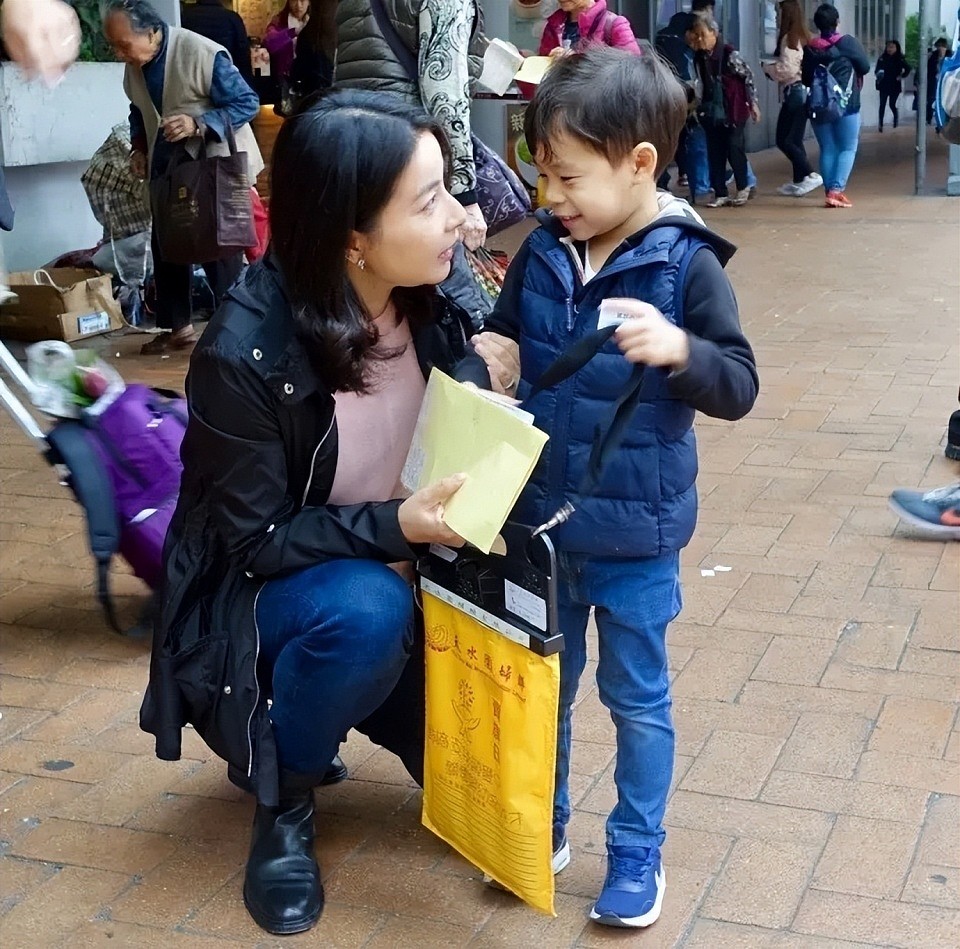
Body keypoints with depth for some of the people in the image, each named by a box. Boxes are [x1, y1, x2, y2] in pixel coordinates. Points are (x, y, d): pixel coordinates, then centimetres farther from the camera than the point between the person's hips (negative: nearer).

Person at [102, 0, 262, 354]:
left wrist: (198, 124, -31)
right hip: (166, 166, 7)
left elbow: (247, 103, -20)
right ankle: (176, 326, 23)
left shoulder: (203, 54, -23)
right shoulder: (134, 63, -2)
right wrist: (139, 147, 0)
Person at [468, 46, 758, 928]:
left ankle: (637, 854, 29)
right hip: (540, 521, 4)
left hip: (635, 530, -4)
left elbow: (739, 388, -15)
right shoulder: (540, 253, -2)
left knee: (637, 696, 12)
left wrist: (680, 351, -32)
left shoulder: (685, 263, -15)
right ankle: (541, 827, 38)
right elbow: (502, 348, 13)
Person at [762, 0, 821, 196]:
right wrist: (774, 67, 12)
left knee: (784, 140, -5)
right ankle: (798, 181, 16)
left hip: (794, 92, -9)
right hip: (805, 91, 9)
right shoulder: (803, 36, 14)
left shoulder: (789, 38, -12)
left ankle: (810, 175, -11)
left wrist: (768, 68, -1)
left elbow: (787, 70, -17)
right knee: (794, 140, 14)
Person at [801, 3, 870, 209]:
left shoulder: (809, 47, 0)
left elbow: (805, 78, 7)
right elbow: (865, 67, -2)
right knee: (848, 148, 3)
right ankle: (837, 190, -11)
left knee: (827, 150, 10)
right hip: (846, 105, -3)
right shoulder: (848, 43, -8)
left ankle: (830, 192, 7)